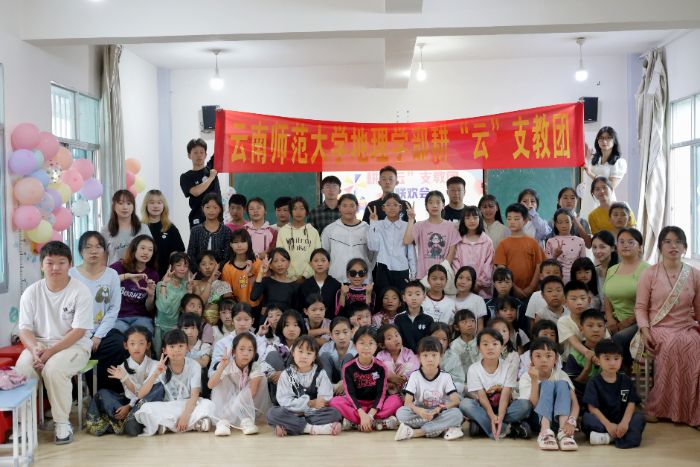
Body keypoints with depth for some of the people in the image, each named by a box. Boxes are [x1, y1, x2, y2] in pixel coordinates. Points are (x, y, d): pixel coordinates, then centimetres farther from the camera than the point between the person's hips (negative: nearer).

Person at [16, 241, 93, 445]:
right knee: (21, 371, -27)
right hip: (38, 344, 3)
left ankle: (62, 422, -15)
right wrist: (35, 349, -22)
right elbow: (25, 329, -1)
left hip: (74, 346, -3)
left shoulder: (81, 292, -10)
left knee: (53, 369, -34)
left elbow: (78, 331, -14)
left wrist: (50, 351, -22)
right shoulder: (31, 292, 2)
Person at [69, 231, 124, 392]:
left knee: (119, 346, -26)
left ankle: (109, 391, -8)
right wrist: (85, 336, -12)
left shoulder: (112, 274, 5)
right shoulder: (71, 275, 0)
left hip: (103, 331, 2)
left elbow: (114, 309, 0)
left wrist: (98, 336, -10)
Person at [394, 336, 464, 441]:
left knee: (456, 414, -31)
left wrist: (440, 408, -31)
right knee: (401, 412, -30)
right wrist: (418, 410, -35)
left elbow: (456, 401, -12)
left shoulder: (445, 377, -3)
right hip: (419, 414, 0)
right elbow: (407, 402, -13)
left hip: (440, 414, 1)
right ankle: (444, 428, -26)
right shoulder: (415, 376, -4)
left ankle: (414, 432, -29)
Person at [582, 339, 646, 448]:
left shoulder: (626, 381, 7)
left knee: (639, 417, -23)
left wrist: (624, 422, -23)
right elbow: (592, 407, -11)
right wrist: (608, 425, -24)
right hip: (601, 421, -2)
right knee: (587, 418, -30)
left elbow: (631, 404, -4)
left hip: (621, 422, 3)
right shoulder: (594, 383, -1)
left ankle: (607, 437, -34)